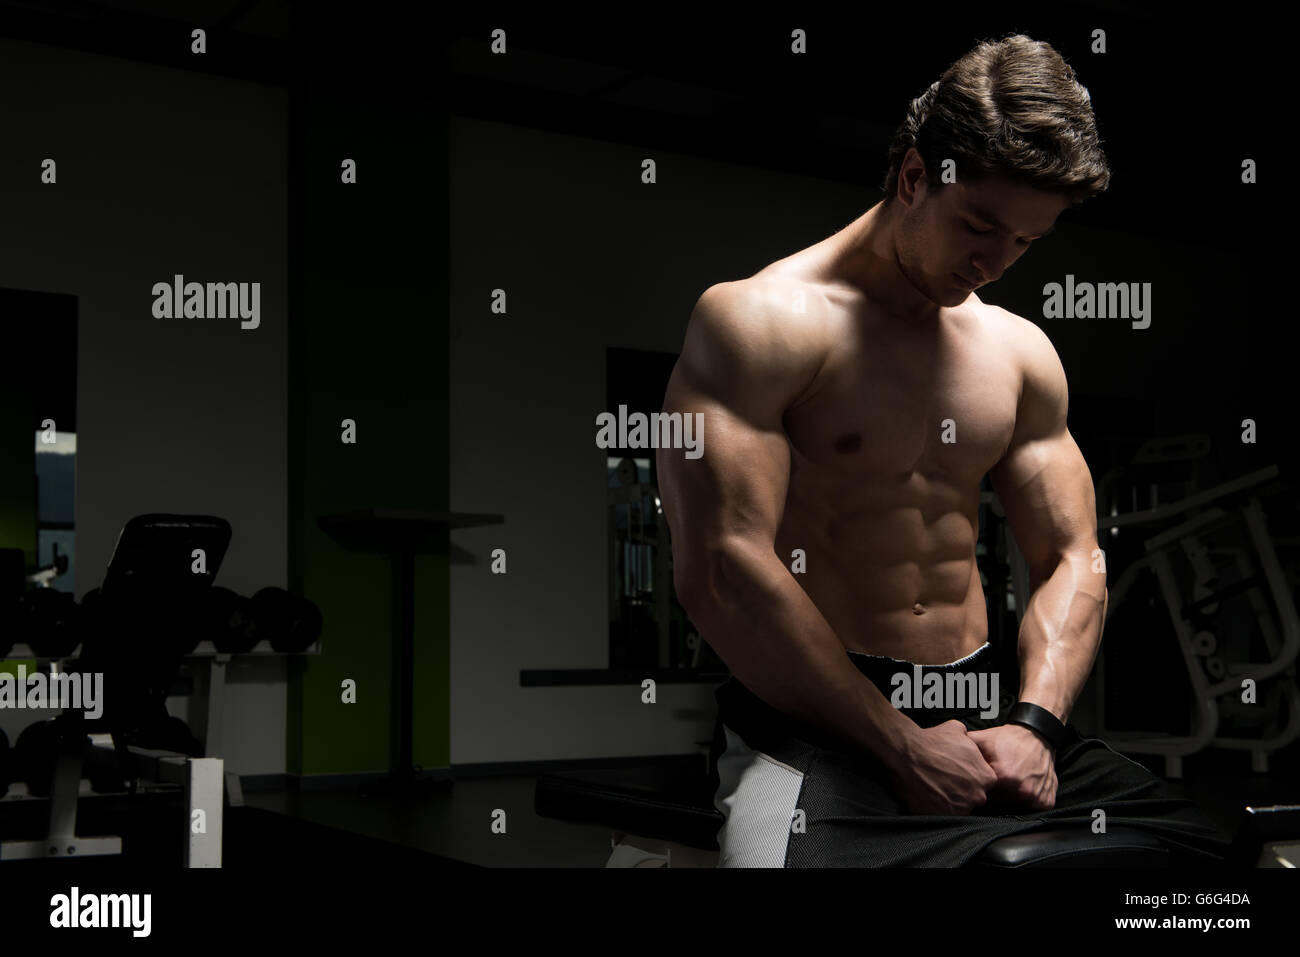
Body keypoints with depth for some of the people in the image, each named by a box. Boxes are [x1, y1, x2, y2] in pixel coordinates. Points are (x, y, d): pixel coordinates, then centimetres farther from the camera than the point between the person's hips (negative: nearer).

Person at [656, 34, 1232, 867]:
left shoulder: (1021, 351, 15)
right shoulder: (757, 320, -7)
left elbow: (1074, 558, 14)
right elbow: (721, 569, -16)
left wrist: (1034, 724, -5)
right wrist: (902, 746, -15)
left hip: (982, 700, 6)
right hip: (812, 716, -5)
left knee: (1203, 845, -11)